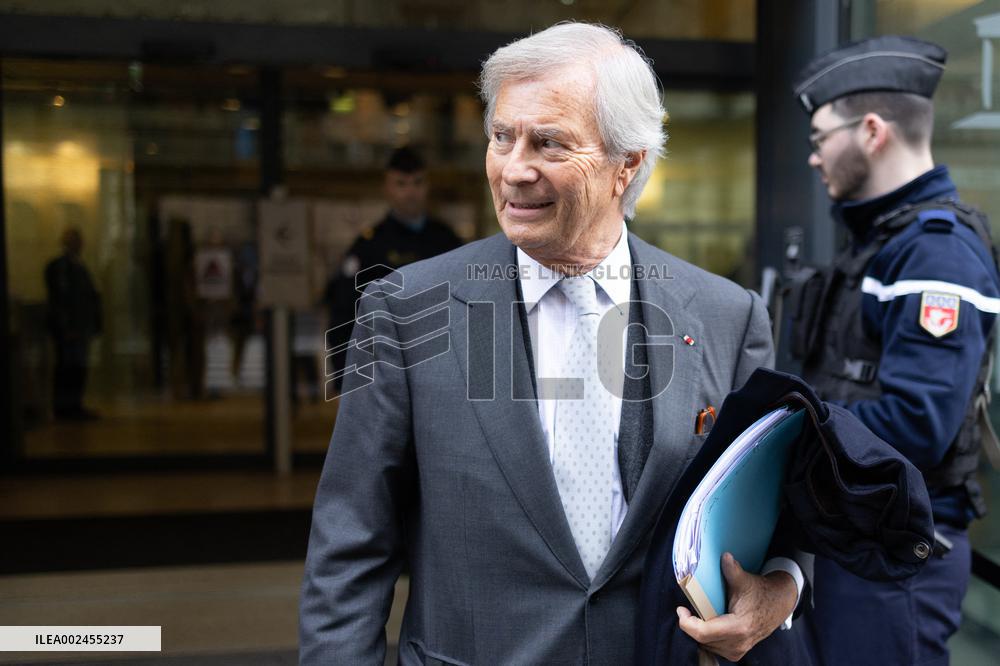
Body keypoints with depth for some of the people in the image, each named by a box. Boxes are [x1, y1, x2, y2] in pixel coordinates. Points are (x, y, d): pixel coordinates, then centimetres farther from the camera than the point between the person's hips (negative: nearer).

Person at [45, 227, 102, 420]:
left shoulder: (80, 266, 20)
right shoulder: (59, 266, -8)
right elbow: (58, 299, -15)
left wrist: (94, 325, 15)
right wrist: (66, 327, -20)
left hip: (82, 325, 9)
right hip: (69, 325, -9)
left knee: (78, 366, 10)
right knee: (69, 366, -9)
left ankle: (74, 406, 15)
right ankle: (65, 408, -5)